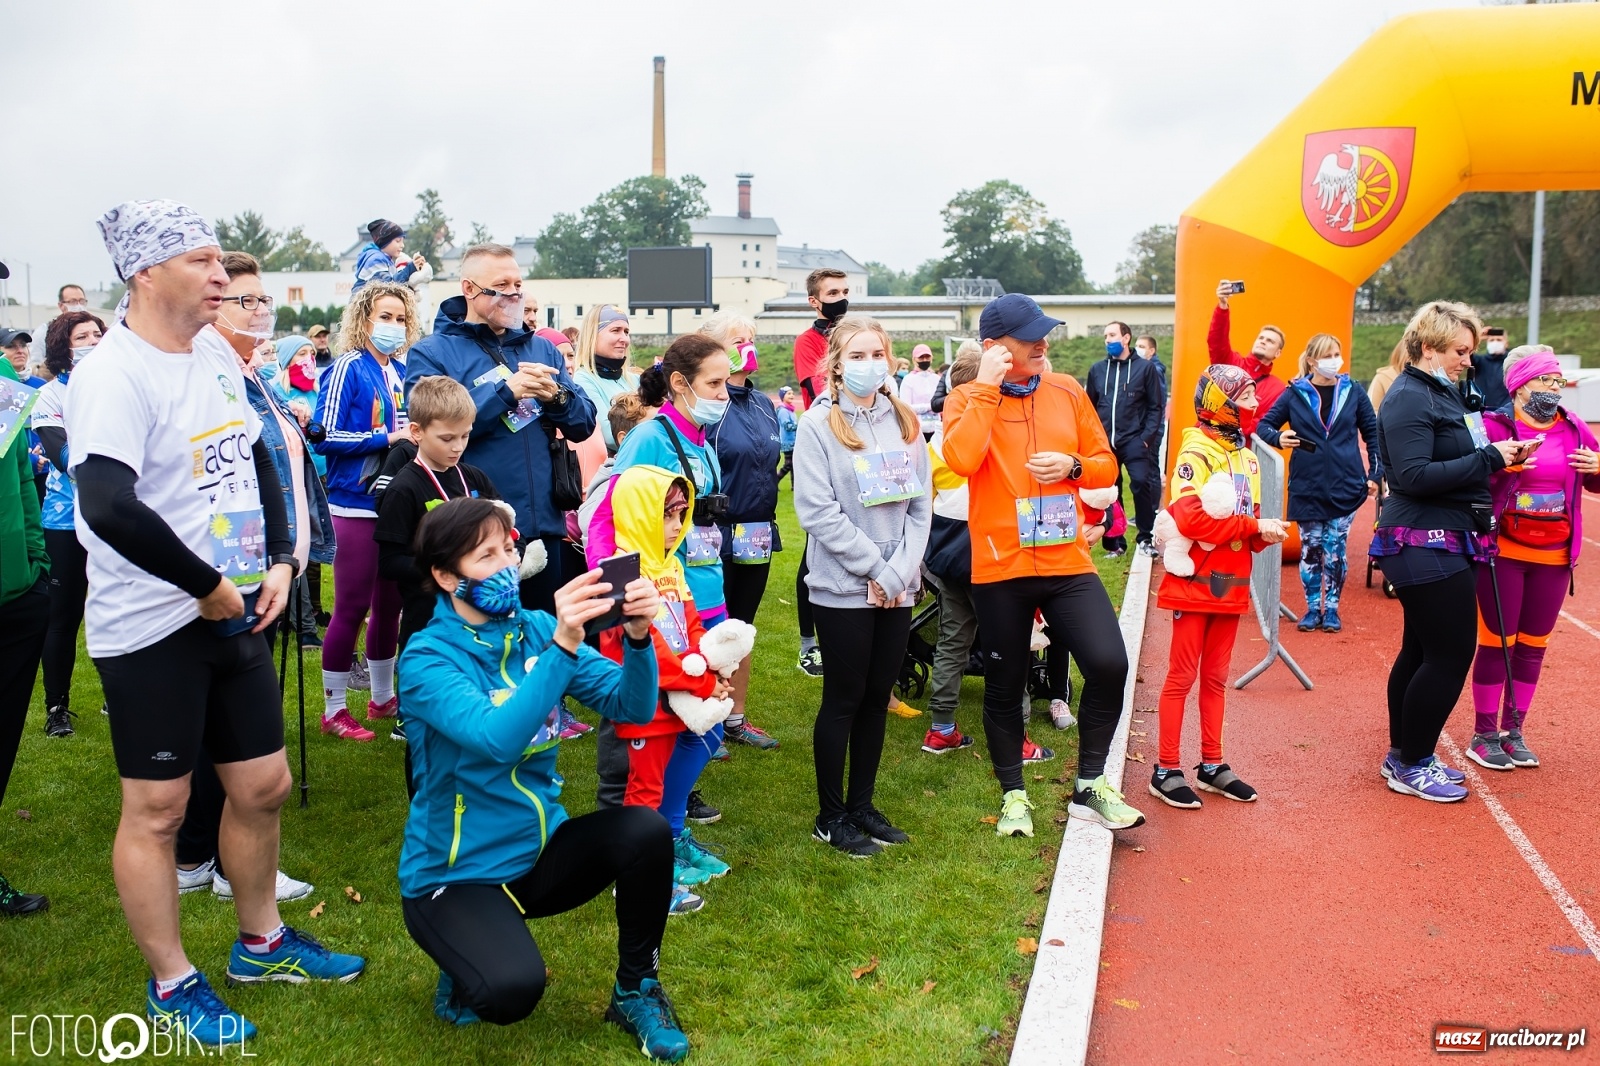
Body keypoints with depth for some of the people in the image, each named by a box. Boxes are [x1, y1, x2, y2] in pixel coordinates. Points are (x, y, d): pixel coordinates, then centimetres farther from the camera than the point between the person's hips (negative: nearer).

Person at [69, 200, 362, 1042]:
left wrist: (279, 562, 4)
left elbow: (257, 459, 17)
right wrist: (208, 586, -22)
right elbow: (108, 507, -32)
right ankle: (172, 986, 23)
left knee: (263, 784, 15)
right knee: (156, 807, 7)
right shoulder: (114, 376, -18)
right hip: (152, 629, -7)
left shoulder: (216, 353, 7)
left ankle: (261, 942, 35)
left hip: (235, 615, 8)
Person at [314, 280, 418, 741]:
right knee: (352, 606, -1)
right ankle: (334, 709, 11)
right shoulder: (348, 369, -8)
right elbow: (326, 437, -15)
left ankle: (383, 697, 29)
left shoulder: (402, 372, 10)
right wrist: (387, 438, -17)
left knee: (389, 603, 14)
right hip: (358, 504, -6)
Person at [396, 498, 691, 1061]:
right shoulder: (427, 658, -17)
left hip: (540, 850, 5)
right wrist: (563, 647, -43)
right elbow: (497, 739, -34)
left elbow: (631, 708, -11)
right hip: (457, 873, -5)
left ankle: (635, 991, 1)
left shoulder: (536, 629, -3)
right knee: (514, 990, -31)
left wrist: (637, 638, -30)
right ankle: (469, 970, 7)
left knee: (645, 830, -23)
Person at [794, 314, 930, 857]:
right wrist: (874, 567, -15)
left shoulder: (904, 422, 8)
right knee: (843, 700, 4)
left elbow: (920, 505, 5)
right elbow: (818, 511, -13)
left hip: (898, 589, 5)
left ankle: (862, 804, 26)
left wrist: (898, 572, -8)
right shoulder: (818, 424, -7)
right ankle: (830, 816, 17)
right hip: (843, 588, -5)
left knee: (877, 698, 12)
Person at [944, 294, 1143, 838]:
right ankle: (1013, 794, 29)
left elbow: (1107, 464, 11)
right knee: (1004, 686, 10)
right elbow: (961, 459, -23)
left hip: (1068, 563, 2)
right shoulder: (967, 399, -3)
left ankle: (1090, 785, 9)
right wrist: (987, 388, -18)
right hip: (1000, 568, -2)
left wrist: (1072, 465, -10)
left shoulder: (1067, 391, 7)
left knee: (1109, 664, -12)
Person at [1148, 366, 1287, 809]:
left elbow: (1247, 522, 16)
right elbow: (1190, 517, -25)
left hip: (1231, 584, 8)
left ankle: (1212, 765, 24)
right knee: (1182, 677, -1)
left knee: (1215, 677, 15)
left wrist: (1264, 534, -7)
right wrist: (1254, 525, -21)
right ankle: (1167, 770, 7)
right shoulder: (1197, 453, -13)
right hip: (1195, 583, -7)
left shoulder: (1247, 456, 13)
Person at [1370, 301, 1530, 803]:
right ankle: (1411, 767, 6)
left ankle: (1404, 756, 25)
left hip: (1440, 544, 10)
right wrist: (1489, 458, -21)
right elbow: (1414, 476, -24)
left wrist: (1501, 454, 1)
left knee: (1422, 650, 15)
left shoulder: (1442, 393, 15)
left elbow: (1452, 463, 15)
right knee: (1451, 653, -5)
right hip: (1426, 547, -10)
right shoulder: (1409, 397, -14)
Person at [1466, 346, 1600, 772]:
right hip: (1503, 551, -5)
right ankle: (1484, 734, 12)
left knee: (1533, 646, 10)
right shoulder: (1495, 425, -8)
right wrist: (1501, 464, -32)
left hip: (1553, 556, 5)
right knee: (1496, 642, 0)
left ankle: (1513, 731, 22)